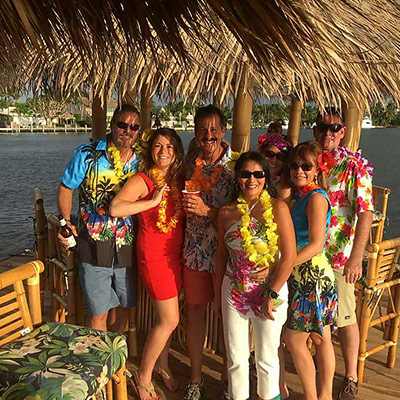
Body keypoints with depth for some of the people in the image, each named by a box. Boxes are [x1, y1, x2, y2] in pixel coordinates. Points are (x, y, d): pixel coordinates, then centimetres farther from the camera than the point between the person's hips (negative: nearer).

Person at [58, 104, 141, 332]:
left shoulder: (140, 162, 5)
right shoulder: (87, 154, -5)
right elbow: (66, 188, 2)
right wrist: (66, 223, -8)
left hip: (127, 246, 4)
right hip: (95, 245, -4)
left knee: (125, 305, 19)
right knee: (98, 313, 0)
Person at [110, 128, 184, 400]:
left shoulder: (178, 181, 7)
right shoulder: (143, 180, -13)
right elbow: (115, 208, -29)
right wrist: (153, 201, -25)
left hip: (176, 254, 6)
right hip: (154, 256, -6)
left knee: (167, 317, 16)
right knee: (169, 320, -2)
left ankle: (162, 365, 39)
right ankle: (144, 376, 18)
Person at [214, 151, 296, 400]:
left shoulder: (277, 208, -11)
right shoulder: (227, 212, 0)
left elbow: (289, 256, -13)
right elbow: (222, 254, 9)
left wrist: (272, 294, -14)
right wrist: (218, 293, 11)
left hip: (270, 292, -3)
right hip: (233, 293, 3)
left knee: (266, 358, 14)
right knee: (236, 357, 15)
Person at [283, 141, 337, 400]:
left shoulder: (316, 197, -15)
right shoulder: (298, 196, 10)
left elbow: (316, 244, -22)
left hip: (312, 276, -8)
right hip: (301, 276, 8)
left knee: (294, 338, 2)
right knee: (321, 338, 17)